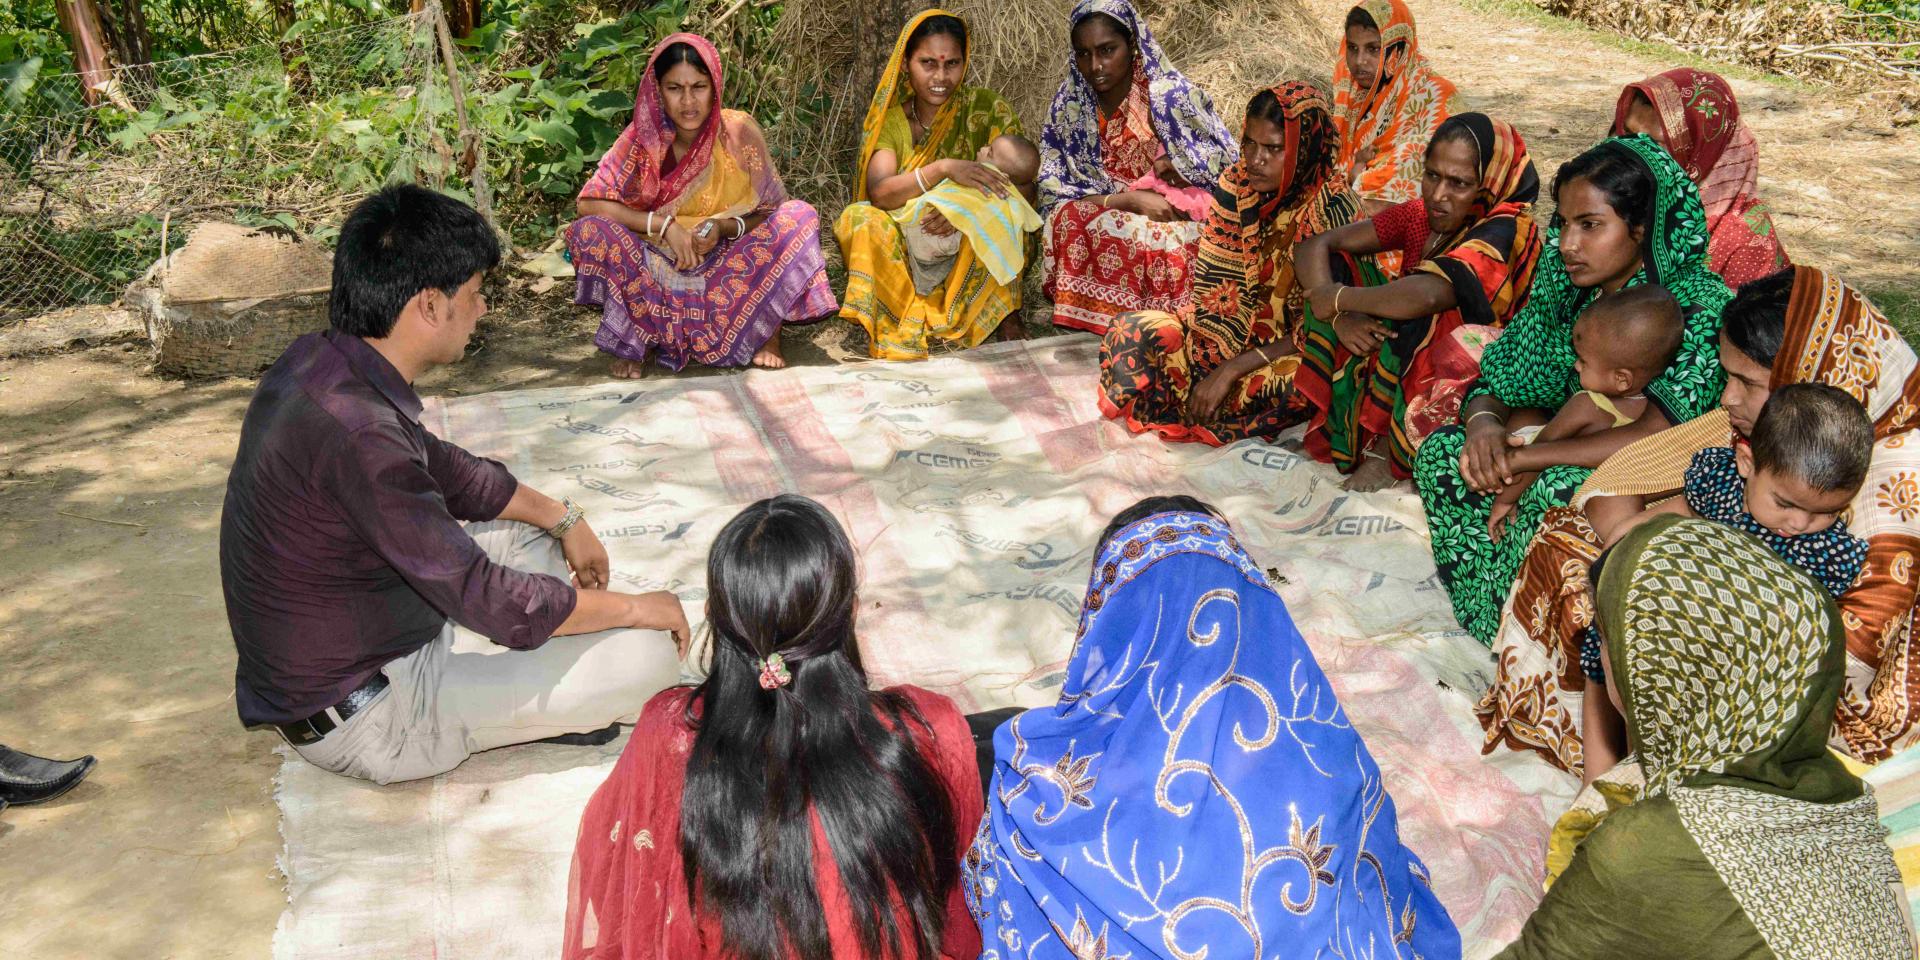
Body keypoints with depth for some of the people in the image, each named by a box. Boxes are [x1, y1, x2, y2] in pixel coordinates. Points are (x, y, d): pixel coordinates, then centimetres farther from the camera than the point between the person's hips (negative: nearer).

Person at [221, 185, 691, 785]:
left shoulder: (318, 363, -2)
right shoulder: (357, 430, -32)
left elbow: (440, 466, 17)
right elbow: (490, 600, -28)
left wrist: (562, 517, 14)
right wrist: (635, 608, -14)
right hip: (363, 722, -10)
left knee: (532, 529, 21)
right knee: (647, 654, -16)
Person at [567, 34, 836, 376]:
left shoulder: (739, 132, -10)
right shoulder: (644, 136, -9)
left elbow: (770, 213, -4)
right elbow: (589, 204, -14)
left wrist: (725, 227, -24)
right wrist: (664, 225, -23)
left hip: (730, 269, 0)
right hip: (659, 268, 0)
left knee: (799, 216, -22)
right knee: (590, 232, -25)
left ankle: (766, 327, -12)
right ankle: (637, 335, -10)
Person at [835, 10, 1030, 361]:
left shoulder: (987, 109, -3)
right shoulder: (890, 120, -1)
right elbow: (880, 192, -19)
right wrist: (944, 168, -36)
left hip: (974, 254, -1)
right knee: (858, 218, -26)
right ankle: (897, 332, -28)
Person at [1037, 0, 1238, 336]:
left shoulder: (1172, 95, -10)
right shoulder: (1067, 106, -3)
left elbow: (1231, 170, -2)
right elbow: (1054, 192, -8)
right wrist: (1129, 200, -20)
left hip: (1177, 221, -2)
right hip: (1102, 226, 2)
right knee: (1069, 219, -29)